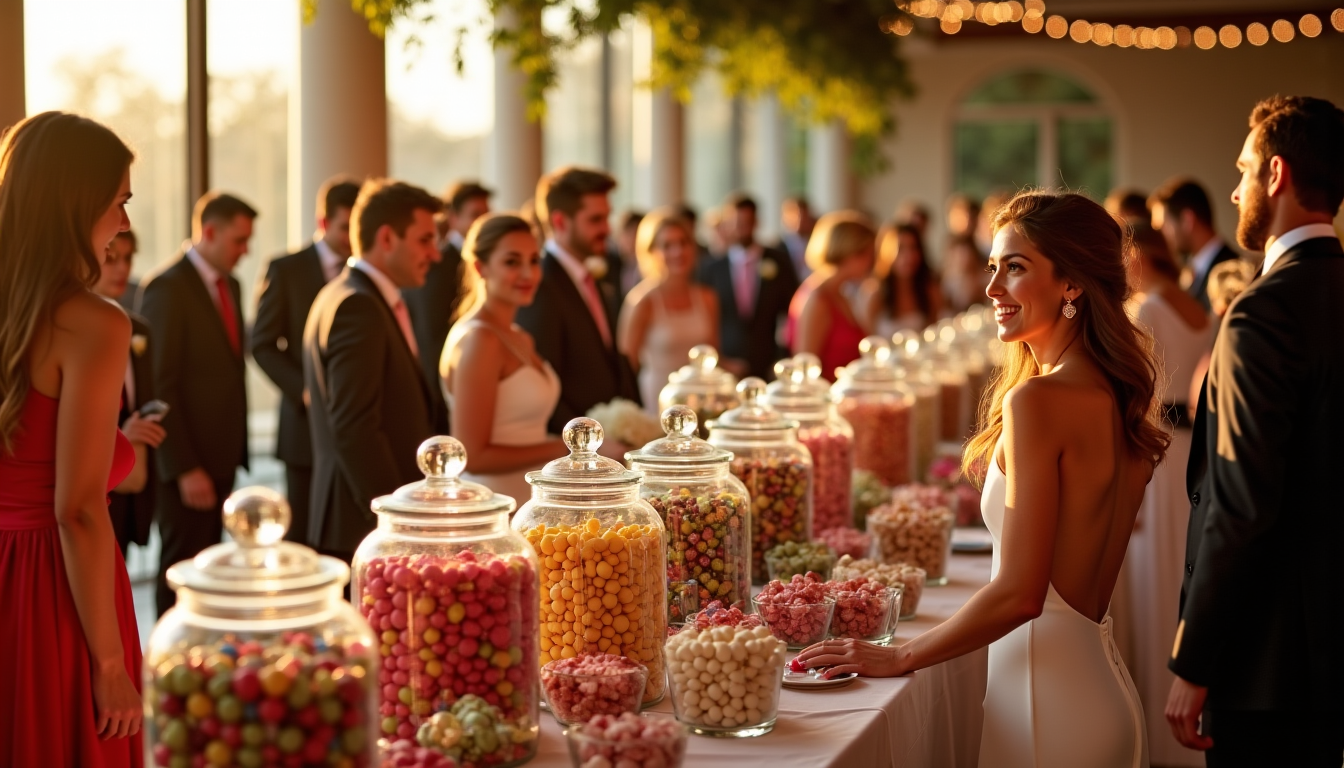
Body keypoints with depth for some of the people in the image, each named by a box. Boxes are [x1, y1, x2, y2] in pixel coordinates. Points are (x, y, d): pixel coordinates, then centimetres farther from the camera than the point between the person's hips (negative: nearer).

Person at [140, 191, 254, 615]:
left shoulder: (230, 286, 13)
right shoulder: (168, 288, -13)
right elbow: (159, 385, -17)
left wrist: (236, 450, 11)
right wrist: (184, 468, -19)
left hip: (222, 456, 8)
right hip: (187, 464, -8)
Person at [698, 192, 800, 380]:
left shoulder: (779, 262, 5)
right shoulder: (711, 268, 5)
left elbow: (792, 315, 6)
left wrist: (783, 363, -1)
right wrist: (718, 361, -4)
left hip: (769, 371, 0)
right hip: (727, 370, 0)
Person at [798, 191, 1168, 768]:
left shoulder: (1038, 400, -19)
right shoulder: (1121, 398, 7)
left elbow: (1019, 594, -20)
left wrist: (899, 656, -10)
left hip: (1049, 696, -9)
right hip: (1102, 683, 9)